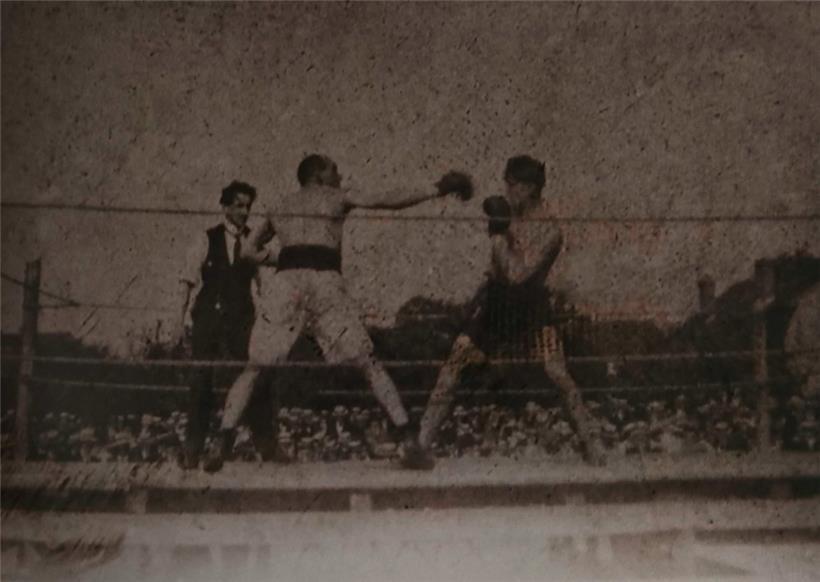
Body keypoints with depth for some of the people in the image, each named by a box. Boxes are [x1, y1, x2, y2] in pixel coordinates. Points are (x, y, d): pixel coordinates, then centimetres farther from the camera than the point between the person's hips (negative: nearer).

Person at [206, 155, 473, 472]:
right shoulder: (337, 197, 19)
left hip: (285, 281, 2)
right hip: (325, 280, -2)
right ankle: (410, 442, -4)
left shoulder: (280, 205, 29)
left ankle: (221, 445, 1)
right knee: (370, 365, 4)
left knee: (254, 368, 12)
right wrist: (435, 191, 8)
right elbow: (383, 200, 5)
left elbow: (251, 249, 33)